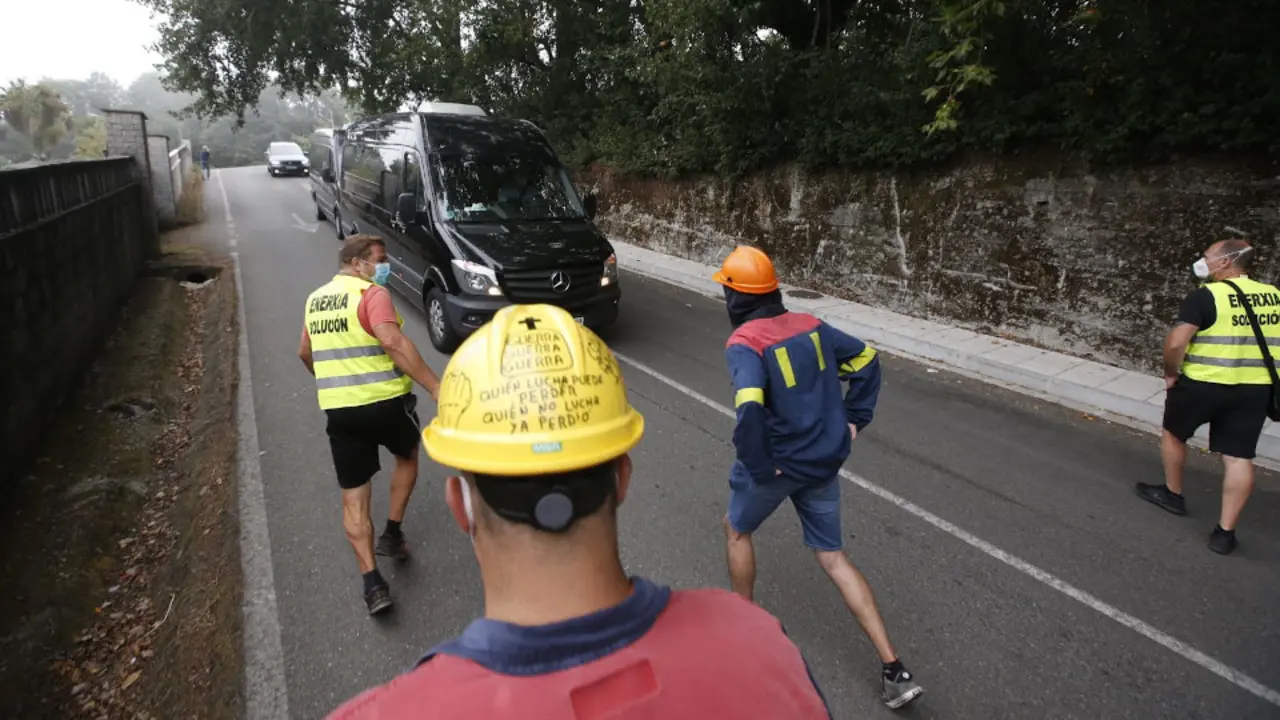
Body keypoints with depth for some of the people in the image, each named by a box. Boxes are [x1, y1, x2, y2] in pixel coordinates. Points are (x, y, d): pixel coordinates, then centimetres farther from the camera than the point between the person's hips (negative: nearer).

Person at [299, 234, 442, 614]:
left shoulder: (316, 300, 13)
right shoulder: (372, 294, -10)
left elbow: (305, 353, 25)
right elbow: (393, 342, -26)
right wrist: (436, 386, -29)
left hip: (338, 409, 5)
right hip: (385, 401, -5)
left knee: (353, 497, 10)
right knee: (407, 456, 27)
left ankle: (372, 582, 7)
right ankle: (392, 533, 27)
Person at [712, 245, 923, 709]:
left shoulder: (743, 343, -19)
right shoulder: (809, 324, 2)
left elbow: (749, 407, -35)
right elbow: (866, 360, 10)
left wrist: (756, 465, -21)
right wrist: (854, 420, 11)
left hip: (778, 464, -6)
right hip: (826, 459, 6)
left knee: (737, 530, 24)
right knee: (833, 558, 17)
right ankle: (893, 669, 15)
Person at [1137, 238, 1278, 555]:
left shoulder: (1205, 295, -13)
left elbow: (1176, 342, -20)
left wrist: (1171, 373, -5)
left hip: (1203, 384, -5)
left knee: (1173, 433, 20)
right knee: (1239, 458, 5)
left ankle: (1173, 494, 35)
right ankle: (1225, 532, 7)